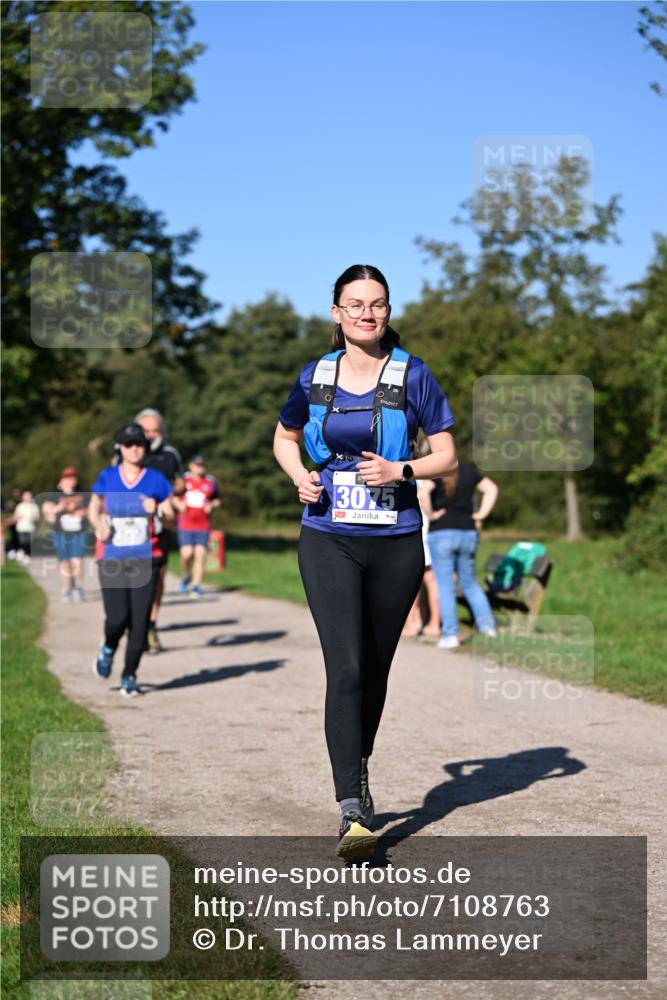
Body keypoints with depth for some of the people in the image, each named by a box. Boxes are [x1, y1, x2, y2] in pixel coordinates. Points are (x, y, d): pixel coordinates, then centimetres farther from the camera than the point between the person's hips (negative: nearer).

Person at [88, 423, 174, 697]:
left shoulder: (155, 479, 4)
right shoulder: (107, 478, 5)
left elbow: (171, 513, 11)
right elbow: (93, 508, 17)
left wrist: (158, 510, -11)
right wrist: (98, 525, -4)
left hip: (145, 558, 1)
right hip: (112, 559, 0)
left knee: (140, 620, -2)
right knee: (117, 617, -12)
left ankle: (130, 676, 14)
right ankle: (108, 649, 23)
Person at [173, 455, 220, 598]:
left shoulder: (211, 482, 6)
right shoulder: (184, 480, 4)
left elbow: (216, 500, 17)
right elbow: (174, 497, 14)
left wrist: (211, 505, -4)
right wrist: (179, 504, -6)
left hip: (203, 525, 1)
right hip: (185, 523, -1)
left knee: (200, 554, -6)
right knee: (187, 553, -9)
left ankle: (196, 585, 0)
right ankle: (186, 576, 20)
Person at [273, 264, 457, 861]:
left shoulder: (412, 376, -1)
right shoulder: (314, 378, 5)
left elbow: (448, 456, 2)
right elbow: (284, 437, 22)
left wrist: (401, 470, -16)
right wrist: (299, 476, 1)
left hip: (395, 543, 0)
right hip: (329, 541, 0)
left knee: (375, 670, 12)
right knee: (346, 669, -13)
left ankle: (359, 771, 38)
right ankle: (353, 813, -14)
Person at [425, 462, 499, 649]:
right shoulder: (468, 469, 9)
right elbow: (491, 489, 13)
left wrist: (429, 515, -14)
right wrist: (481, 514, 10)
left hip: (441, 533, -5)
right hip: (468, 533, 5)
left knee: (445, 585, 0)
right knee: (469, 582, 18)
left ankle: (450, 634, -2)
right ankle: (487, 624, 10)